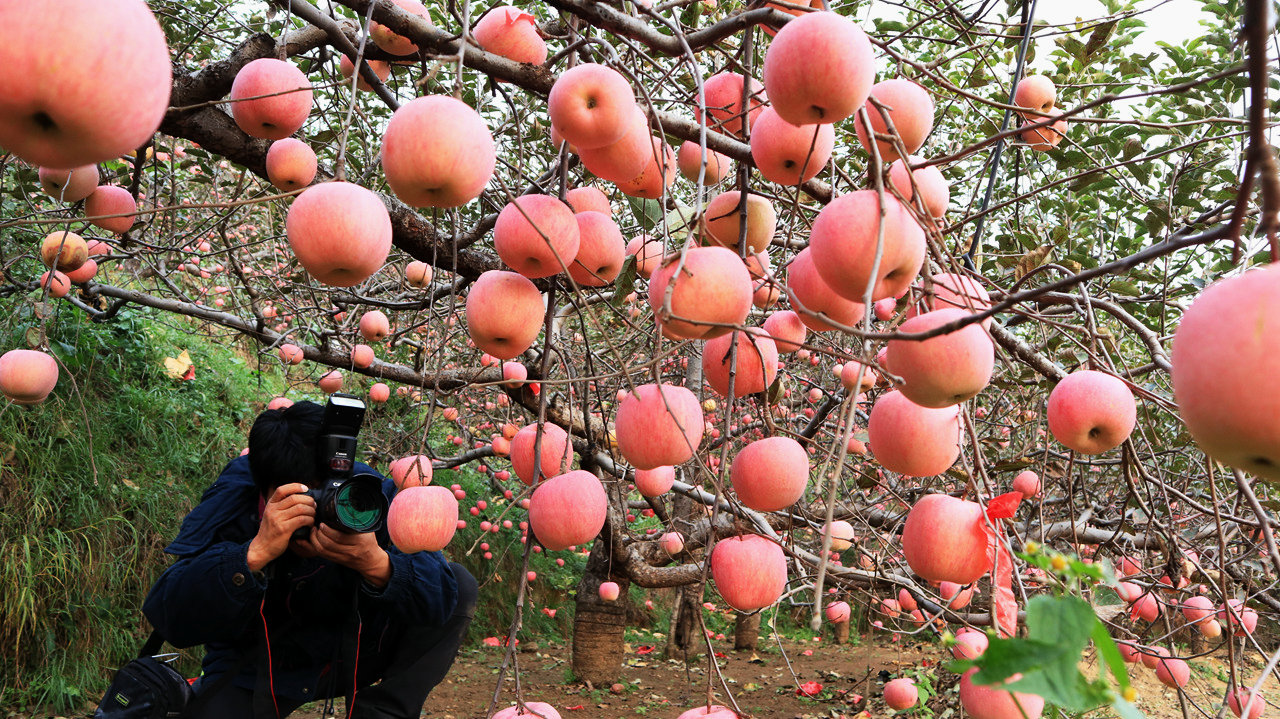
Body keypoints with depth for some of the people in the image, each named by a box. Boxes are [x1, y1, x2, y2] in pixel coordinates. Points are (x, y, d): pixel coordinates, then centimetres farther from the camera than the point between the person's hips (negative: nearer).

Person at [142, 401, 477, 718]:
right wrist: (256, 553, -49)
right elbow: (170, 620, -34)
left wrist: (376, 564, -48)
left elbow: (441, 598, -27)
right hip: (252, 668, -2)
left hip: (350, 654, 3)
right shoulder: (229, 506, -24)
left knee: (461, 585, -14)